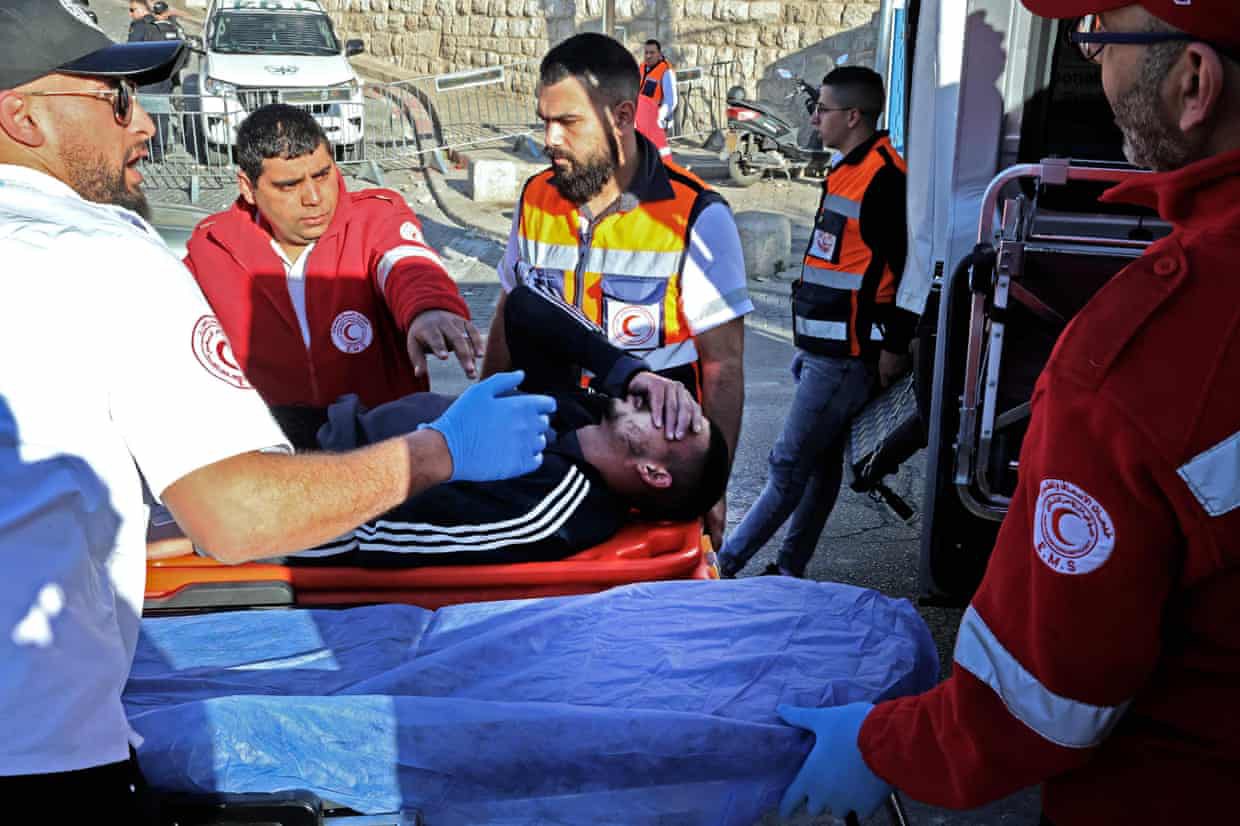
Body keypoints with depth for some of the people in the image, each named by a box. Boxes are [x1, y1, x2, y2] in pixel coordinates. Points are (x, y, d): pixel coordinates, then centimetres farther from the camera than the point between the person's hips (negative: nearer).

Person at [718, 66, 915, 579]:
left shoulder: (883, 177, -17)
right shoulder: (848, 170, 15)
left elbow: (909, 266, -20)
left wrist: (894, 346, -18)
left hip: (846, 357, -10)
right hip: (824, 349, 10)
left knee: (790, 464, -2)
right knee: (821, 461, 15)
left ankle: (726, 562, 6)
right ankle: (788, 570, 24)